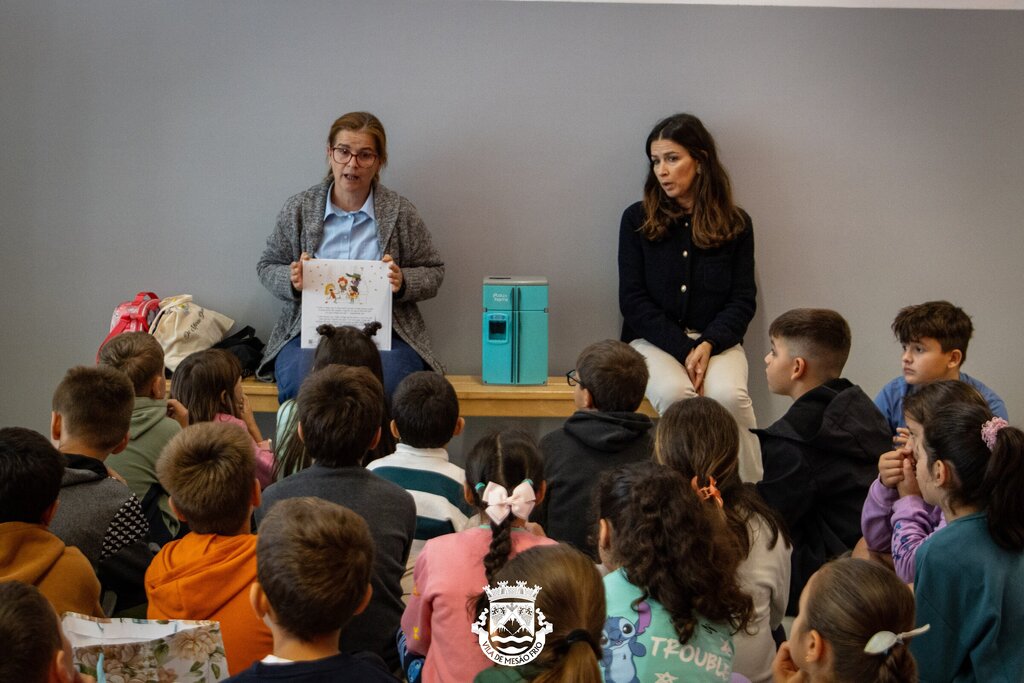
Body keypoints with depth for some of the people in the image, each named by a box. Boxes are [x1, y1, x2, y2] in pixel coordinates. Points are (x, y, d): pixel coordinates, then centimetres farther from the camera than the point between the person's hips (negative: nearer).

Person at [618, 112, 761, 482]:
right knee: (674, 393, -34)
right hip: (653, 340, 0)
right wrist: (684, 350, -12)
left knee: (729, 396, -32)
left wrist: (708, 345, -15)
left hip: (716, 340, 1)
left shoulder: (735, 223, 6)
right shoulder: (637, 219, 4)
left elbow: (743, 300, 5)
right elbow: (632, 300, 0)